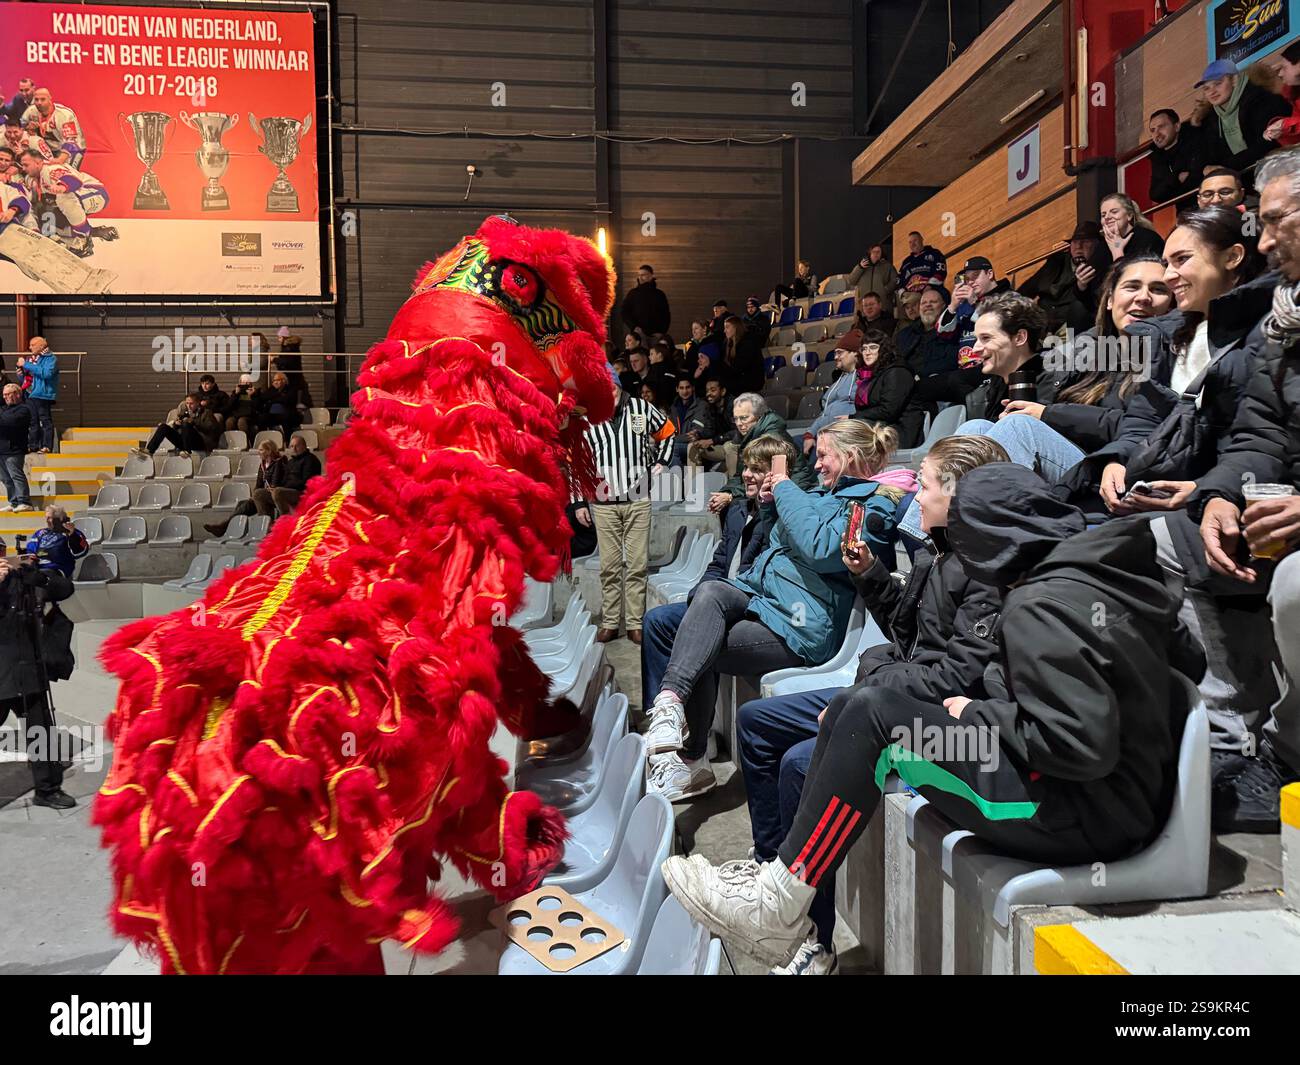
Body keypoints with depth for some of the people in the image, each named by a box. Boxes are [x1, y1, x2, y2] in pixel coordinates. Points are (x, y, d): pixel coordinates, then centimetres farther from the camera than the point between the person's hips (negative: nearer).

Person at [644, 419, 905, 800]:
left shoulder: (874, 504, -2)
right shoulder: (823, 493, 24)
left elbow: (819, 549, -20)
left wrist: (786, 490, -9)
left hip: (799, 622, -7)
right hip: (757, 590, 7)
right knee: (712, 592, -26)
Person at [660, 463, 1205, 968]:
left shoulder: (1041, 607, -21)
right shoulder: (1108, 567, 6)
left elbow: (1082, 745, -26)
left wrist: (978, 714, -10)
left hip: (1090, 819, -9)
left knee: (871, 712, -17)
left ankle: (776, 909, -8)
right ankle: (781, 885, 4)